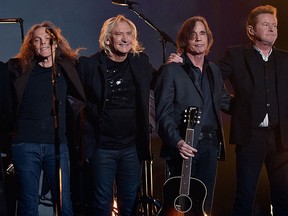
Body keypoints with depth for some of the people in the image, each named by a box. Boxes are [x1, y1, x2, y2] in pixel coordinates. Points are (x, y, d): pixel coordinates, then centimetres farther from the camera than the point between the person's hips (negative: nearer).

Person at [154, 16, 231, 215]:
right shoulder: (171, 70, -5)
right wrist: (177, 142, -23)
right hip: (184, 147, -6)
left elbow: (226, 102, 25)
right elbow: (163, 114, -10)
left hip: (210, 146, 6)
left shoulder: (214, 71, 15)